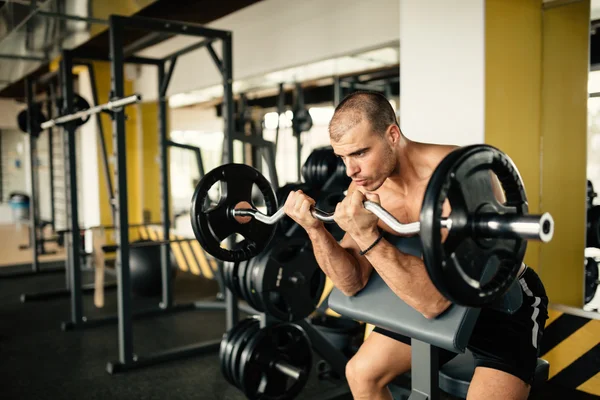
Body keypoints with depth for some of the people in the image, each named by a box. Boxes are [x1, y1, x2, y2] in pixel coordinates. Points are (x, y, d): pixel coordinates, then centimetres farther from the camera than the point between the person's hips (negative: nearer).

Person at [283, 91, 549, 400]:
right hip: (431, 298, 6)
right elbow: (353, 283, -10)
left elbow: (435, 299, -38)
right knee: (361, 373, 7)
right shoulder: (364, 187, -13)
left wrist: (366, 236, -45)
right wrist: (314, 229, -25)